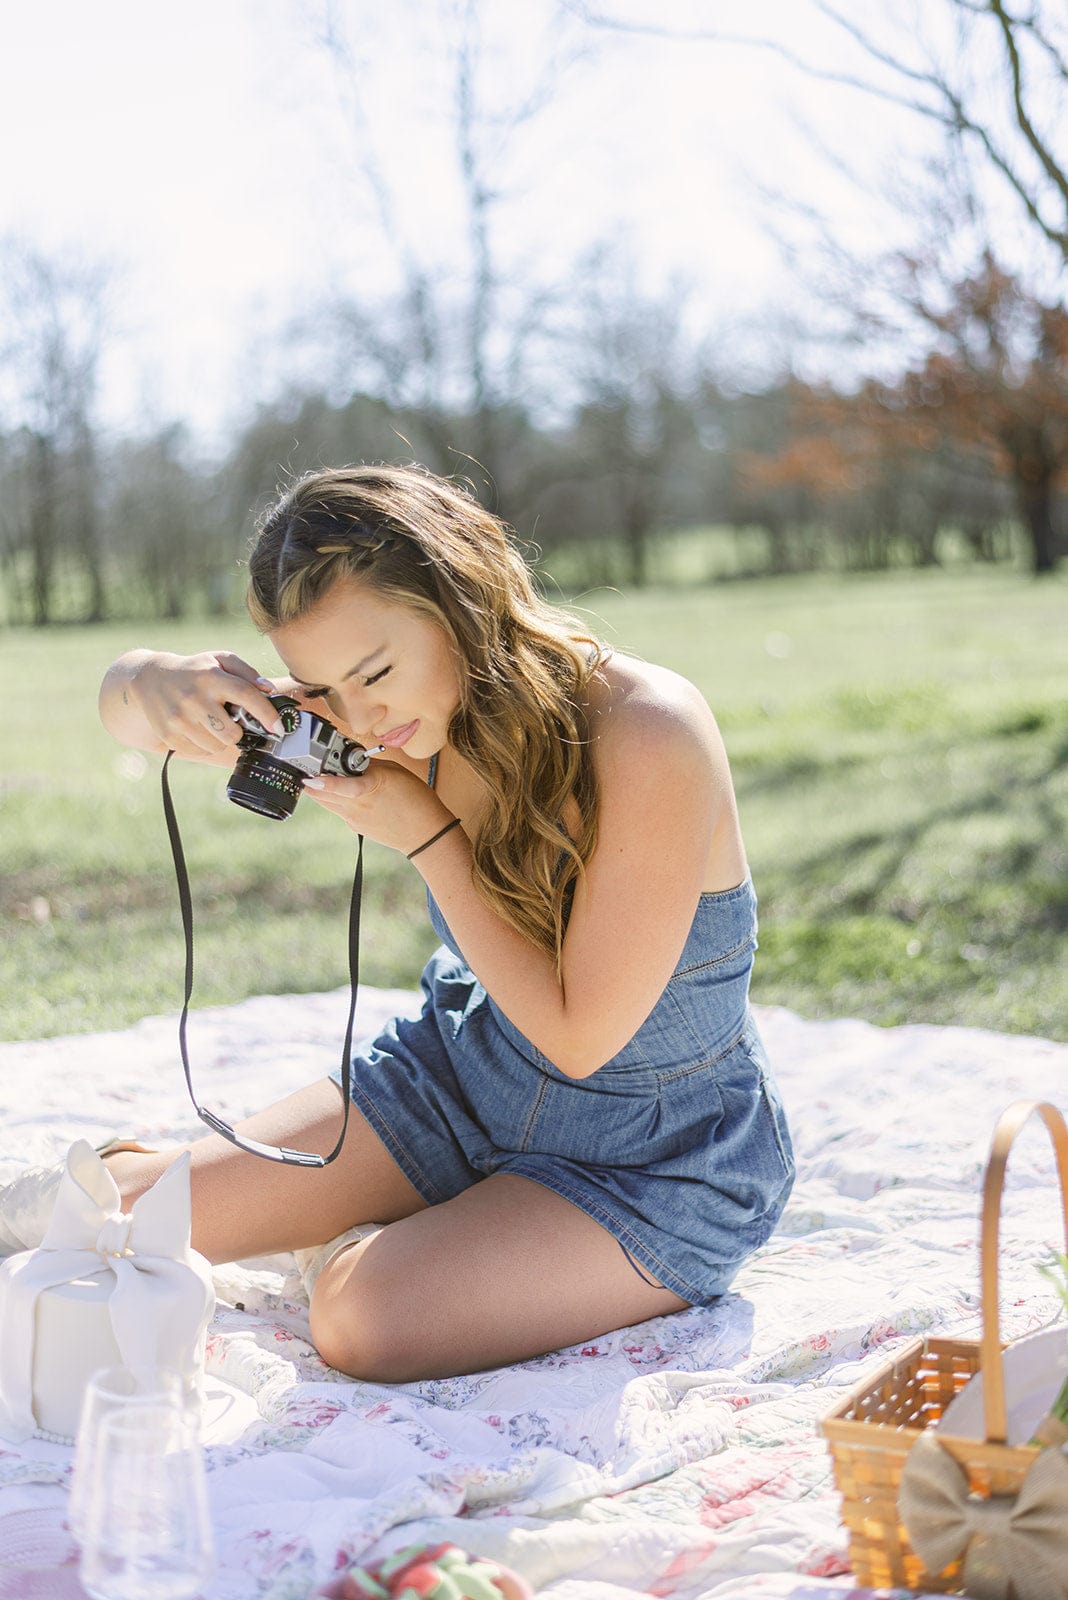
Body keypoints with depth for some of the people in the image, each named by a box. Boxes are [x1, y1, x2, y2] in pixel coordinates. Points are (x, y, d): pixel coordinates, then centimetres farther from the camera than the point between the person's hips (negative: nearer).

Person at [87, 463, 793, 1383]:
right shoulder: (420, 717, -11)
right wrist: (155, 683, -27)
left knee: (361, 1316, -29)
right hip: (462, 1072, 6)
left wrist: (425, 833, -26)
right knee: (109, 1213, -1)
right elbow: (125, 712, -2)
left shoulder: (648, 738, -30)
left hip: (654, 1161, -6)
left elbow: (579, 1035, -24)